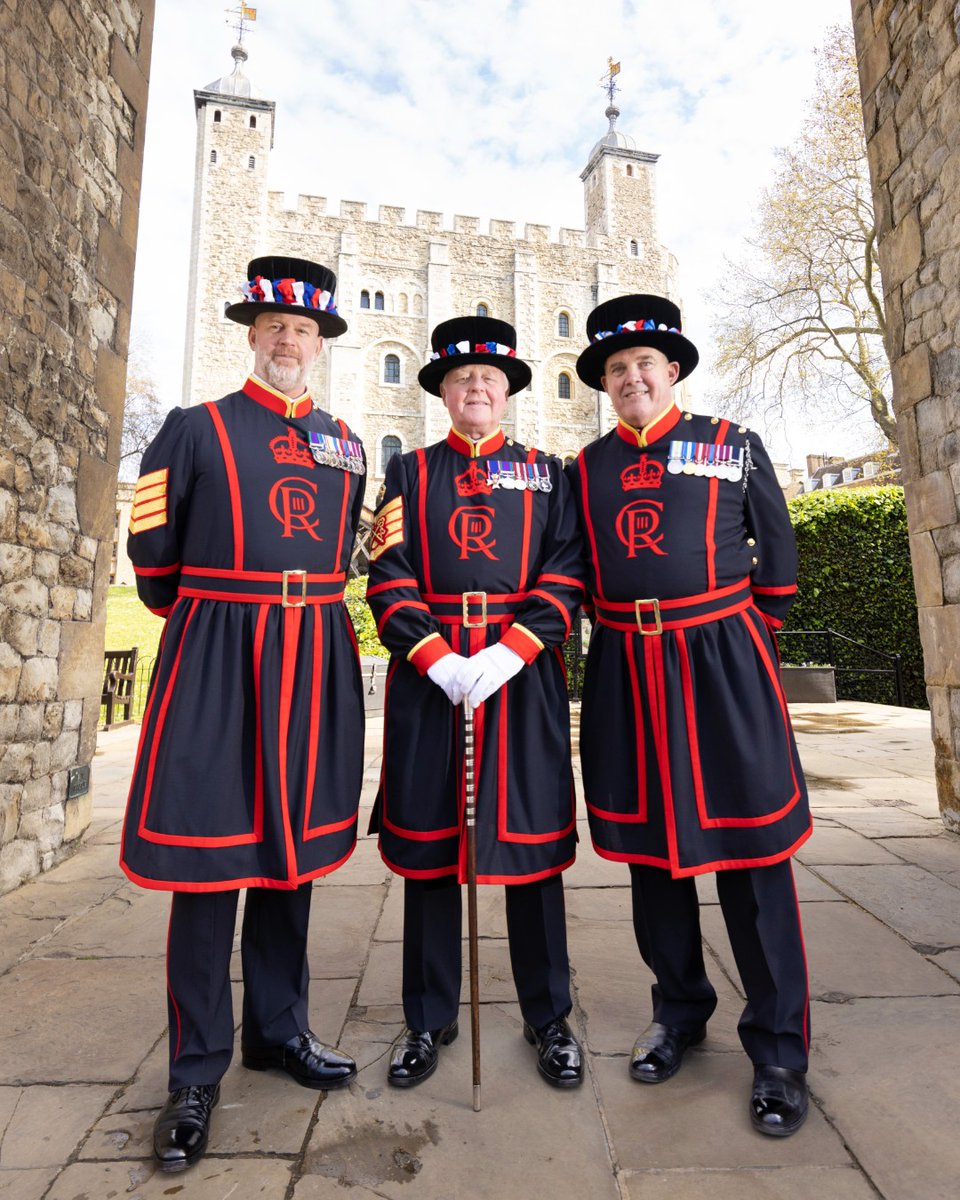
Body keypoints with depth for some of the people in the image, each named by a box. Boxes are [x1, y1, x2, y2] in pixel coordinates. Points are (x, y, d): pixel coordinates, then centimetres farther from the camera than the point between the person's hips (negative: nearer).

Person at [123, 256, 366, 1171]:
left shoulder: (344, 445, 15)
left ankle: (278, 1029, 32)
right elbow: (153, 554, 7)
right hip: (214, 655, -3)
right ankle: (197, 1072, 22)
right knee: (207, 854, 2)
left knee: (292, 845, 13)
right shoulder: (195, 428, 5)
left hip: (317, 661, 4)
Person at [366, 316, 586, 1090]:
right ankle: (429, 1020, 29)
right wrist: (437, 657, -13)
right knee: (426, 842, 8)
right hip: (427, 674, 1)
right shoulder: (410, 471, 12)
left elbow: (566, 573, 1)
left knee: (532, 838, 7)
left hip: (525, 673, 0)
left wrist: (510, 652, -13)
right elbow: (388, 576, 1)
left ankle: (548, 1018, 29)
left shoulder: (545, 472, 13)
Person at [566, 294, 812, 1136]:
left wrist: (745, 643, 8)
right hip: (626, 671, 3)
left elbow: (777, 556, 9)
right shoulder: (583, 468, 10)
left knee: (750, 844, 3)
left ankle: (779, 1050, 23)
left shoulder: (733, 445, 6)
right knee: (650, 841, 11)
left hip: (722, 659, -2)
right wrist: (612, 639, 6)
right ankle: (679, 1012, 33)